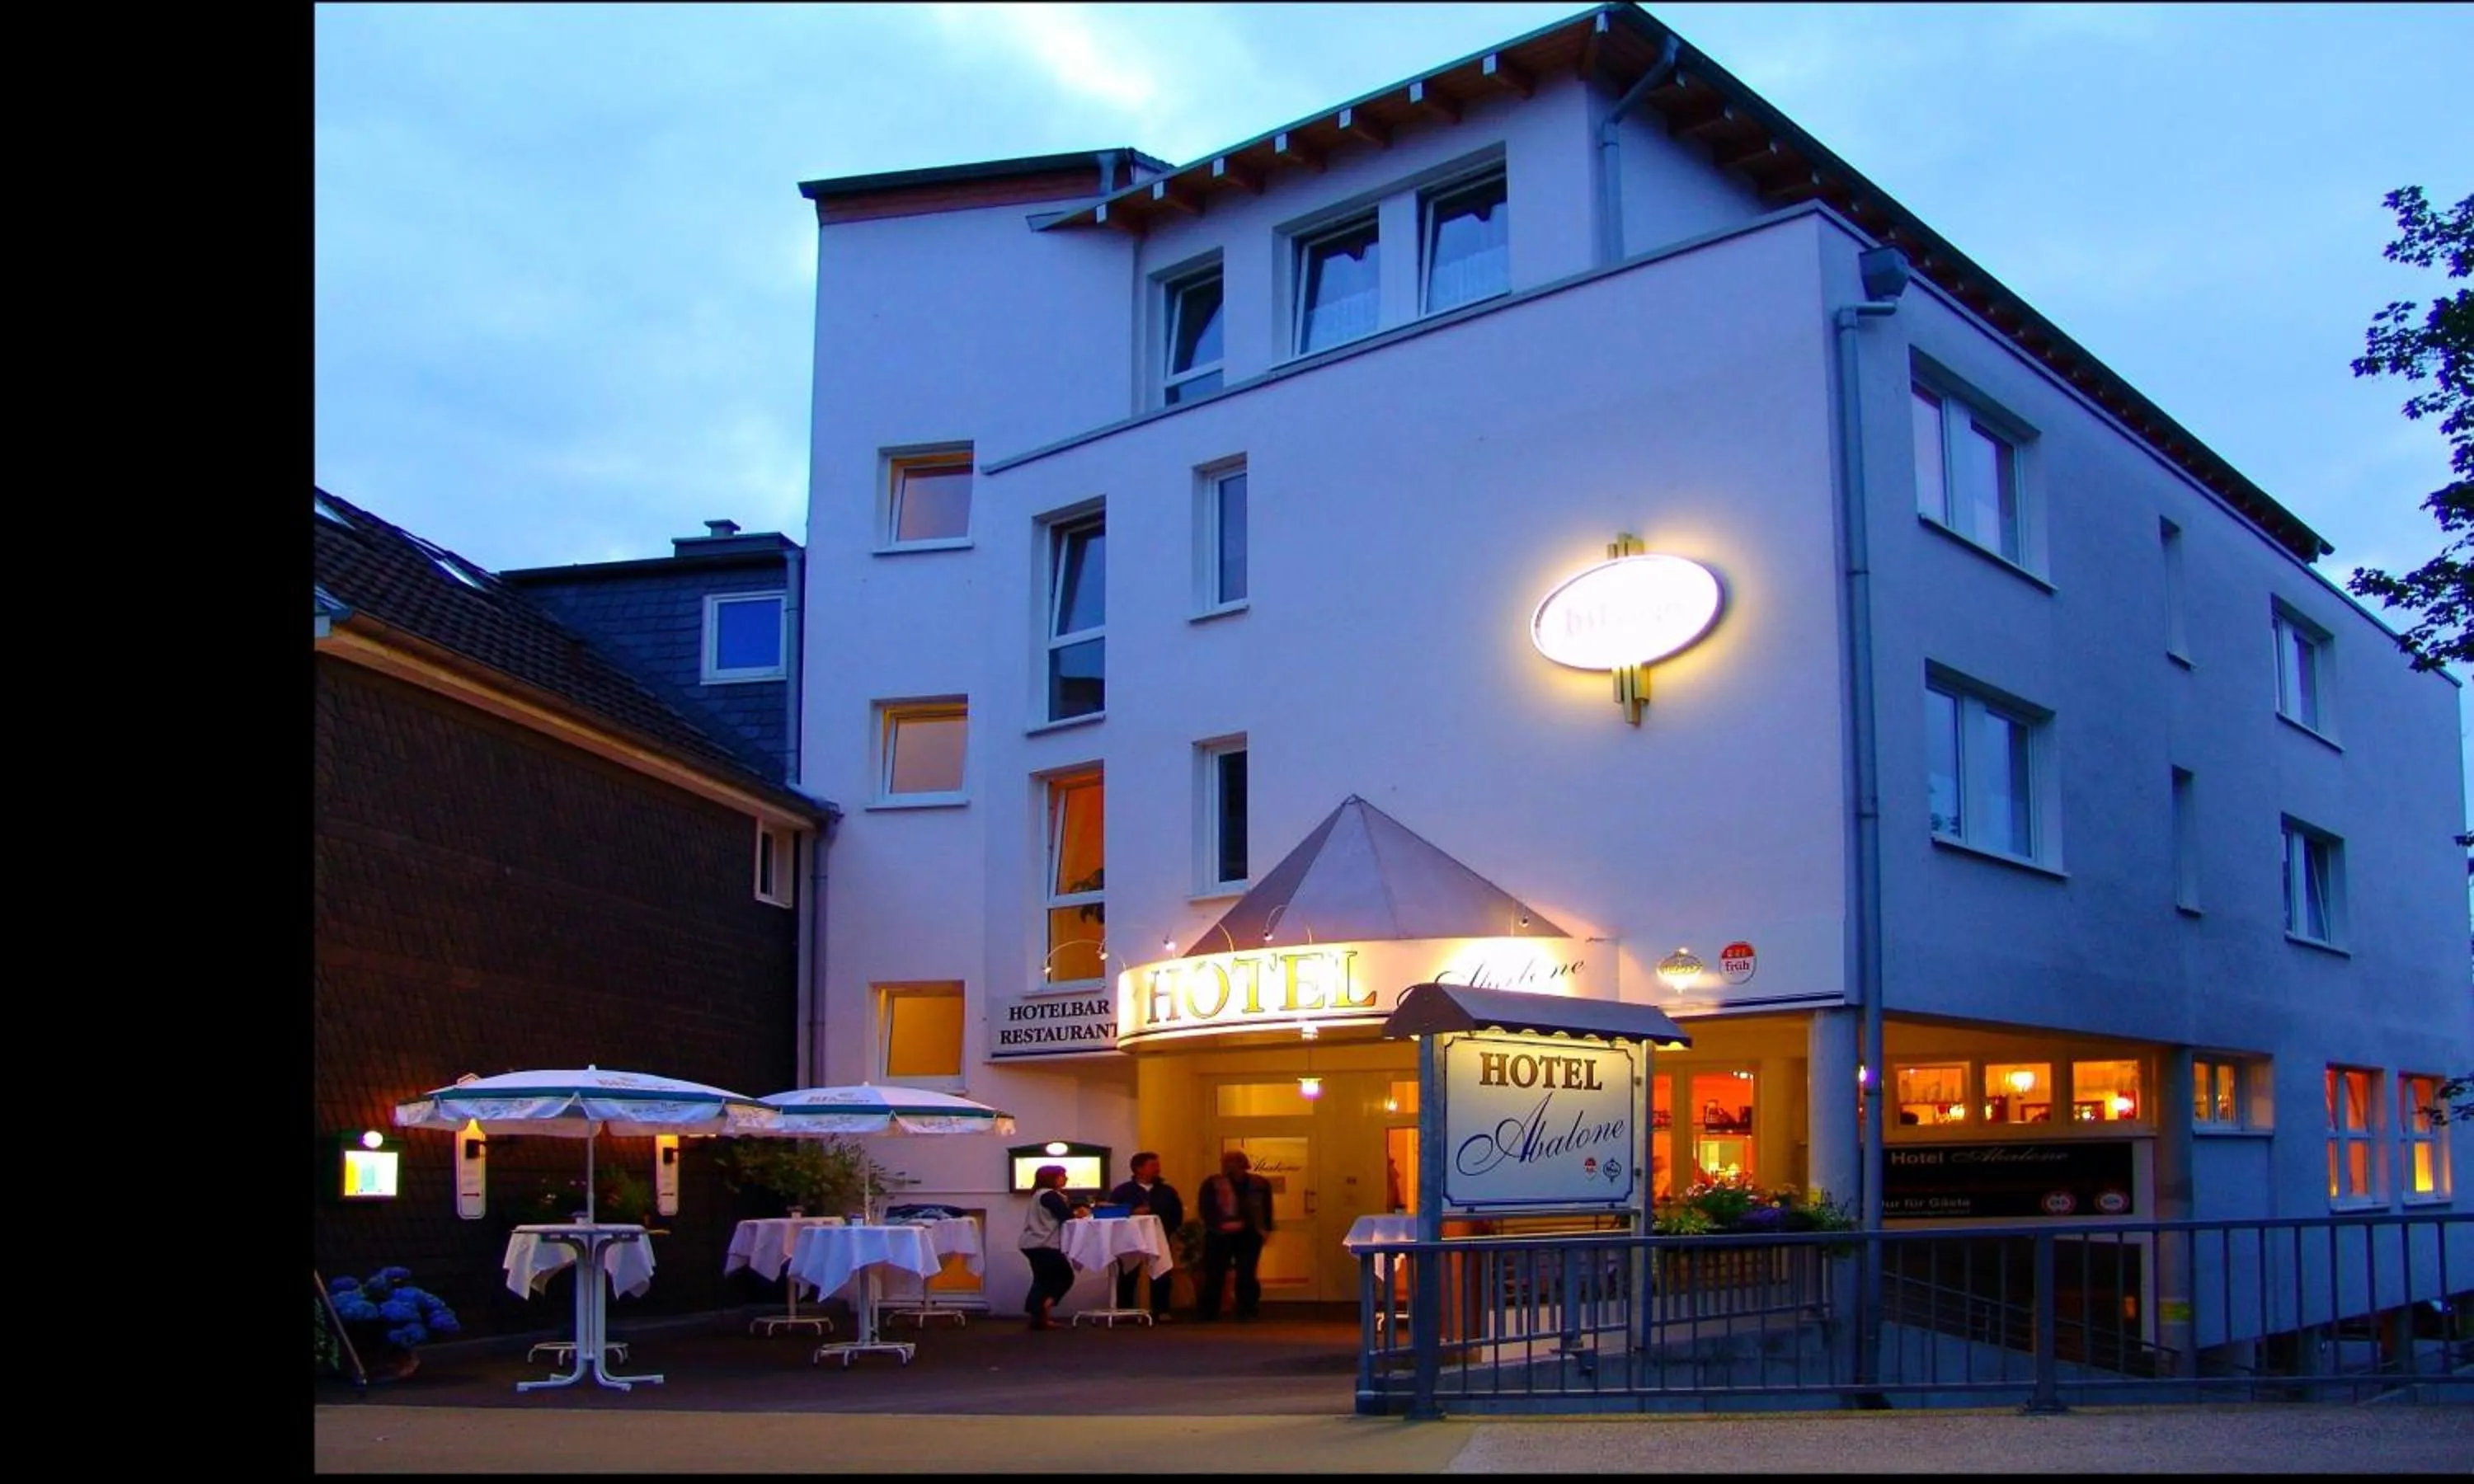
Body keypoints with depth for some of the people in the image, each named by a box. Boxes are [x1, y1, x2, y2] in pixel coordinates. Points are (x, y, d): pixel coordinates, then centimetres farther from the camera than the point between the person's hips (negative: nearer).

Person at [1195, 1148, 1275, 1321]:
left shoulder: (1260, 1184, 7)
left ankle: (1248, 1313, 7)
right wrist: (1222, 1224, -17)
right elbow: (1205, 1209, -5)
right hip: (1219, 1235, -1)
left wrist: (1266, 1229, -1)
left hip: (1249, 1235, 1)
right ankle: (1208, 1314, 7)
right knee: (1214, 1275, -1)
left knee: (1246, 1275, -2)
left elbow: (1266, 1209, 12)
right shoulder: (1213, 1184, 1)